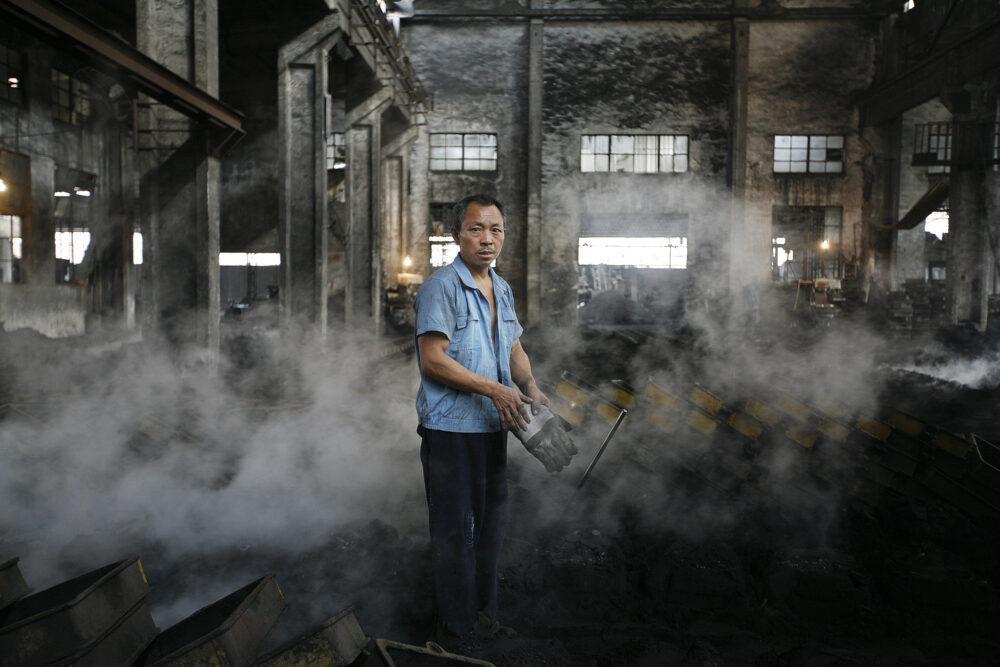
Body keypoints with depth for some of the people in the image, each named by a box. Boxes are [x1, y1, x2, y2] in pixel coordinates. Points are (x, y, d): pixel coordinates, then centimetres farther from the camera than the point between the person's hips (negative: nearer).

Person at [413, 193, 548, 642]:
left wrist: (529, 387, -1)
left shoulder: (502, 289, 13)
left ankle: (485, 617, 33)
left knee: (490, 524, 17)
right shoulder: (441, 286, -13)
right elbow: (433, 360, -19)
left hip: (492, 425, 8)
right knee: (455, 530, 2)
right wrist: (494, 389, -21)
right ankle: (458, 629, 18)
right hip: (450, 428, -8)